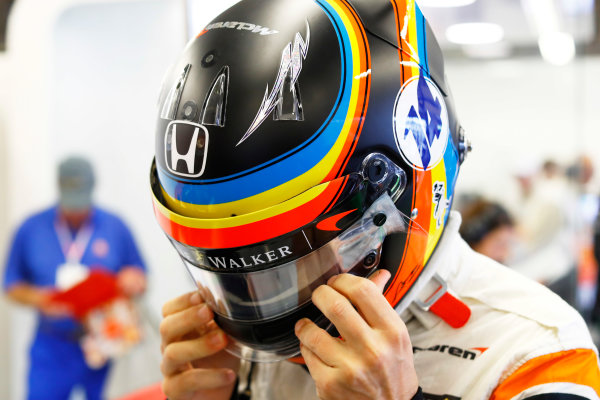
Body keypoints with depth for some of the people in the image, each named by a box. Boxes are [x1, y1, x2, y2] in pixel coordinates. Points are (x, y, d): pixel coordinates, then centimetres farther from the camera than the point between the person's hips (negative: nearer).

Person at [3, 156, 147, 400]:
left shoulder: (115, 227, 3)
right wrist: (36, 298, -14)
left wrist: (134, 282, -15)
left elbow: (140, 279, 9)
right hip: (52, 350, 0)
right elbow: (12, 284, 7)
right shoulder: (31, 229, 3)